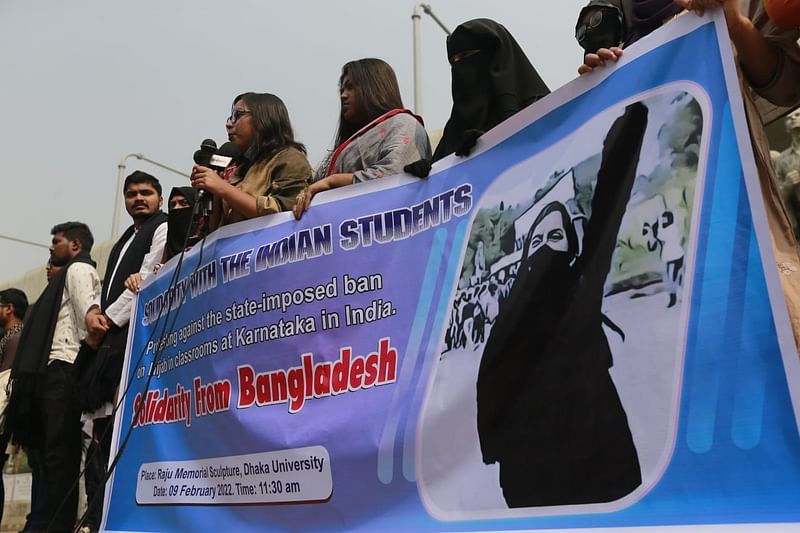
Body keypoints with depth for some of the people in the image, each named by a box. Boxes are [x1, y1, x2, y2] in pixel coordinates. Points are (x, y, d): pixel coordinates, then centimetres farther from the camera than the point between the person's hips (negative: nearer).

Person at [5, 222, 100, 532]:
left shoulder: (78, 269, 2)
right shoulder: (72, 274, 29)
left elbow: (87, 311, -14)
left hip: (64, 368, -10)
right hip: (56, 370, 10)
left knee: (58, 451, -12)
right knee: (53, 451, 6)